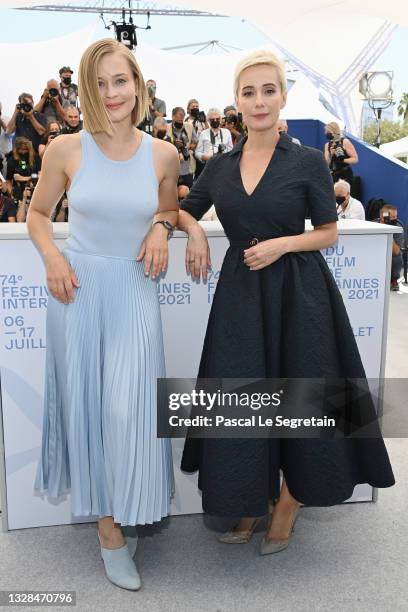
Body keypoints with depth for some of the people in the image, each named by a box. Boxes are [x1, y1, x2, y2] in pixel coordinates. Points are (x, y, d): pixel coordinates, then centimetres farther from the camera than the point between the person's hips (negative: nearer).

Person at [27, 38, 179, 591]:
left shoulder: (163, 154, 0)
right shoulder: (65, 150, -3)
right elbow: (38, 213, 10)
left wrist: (161, 225, -5)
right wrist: (52, 257, -8)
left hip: (135, 288, 0)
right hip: (79, 285, 0)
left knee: (126, 406, -3)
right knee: (85, 399, 7)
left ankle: (113, 521, 24)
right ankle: (109, 521, 28)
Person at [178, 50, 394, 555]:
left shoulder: (308, 161, -3)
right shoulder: (221, 165, 7)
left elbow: (329, 233, 1)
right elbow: (184, 210, 19)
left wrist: (283, 244, -15)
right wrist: (194, 232, -4)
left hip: (298, 293, -3)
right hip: (240, 294, 3)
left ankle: (287, 506, 29)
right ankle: (250, 504, 28)